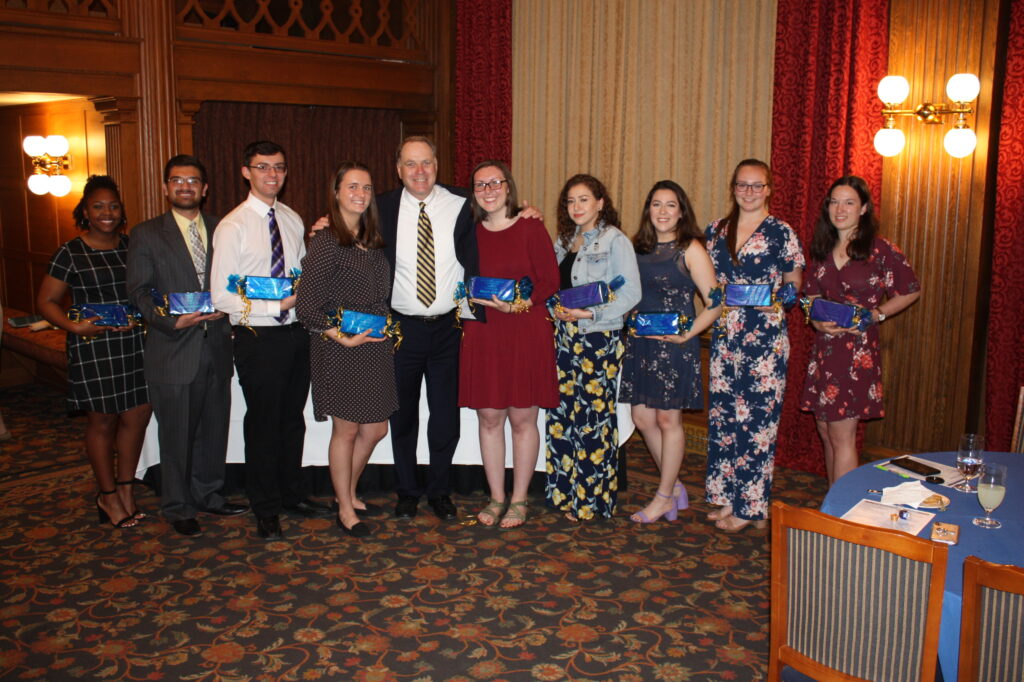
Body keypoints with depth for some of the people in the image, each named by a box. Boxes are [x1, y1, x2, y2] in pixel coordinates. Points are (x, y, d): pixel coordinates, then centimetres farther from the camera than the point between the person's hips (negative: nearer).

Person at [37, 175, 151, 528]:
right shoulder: (70, 254, -4)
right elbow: (46, 302, -2)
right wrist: (75, 326, -17)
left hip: (136, 346, 4)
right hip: (94, 350, -4)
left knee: (137, 417, 6)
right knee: (102, 422, 8)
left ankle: (126, 488, 25)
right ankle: (108, 495, 24)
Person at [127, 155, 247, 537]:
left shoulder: (221, 230, 10)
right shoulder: (146, 234, 1)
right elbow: (139, 292, -3)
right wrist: (172, 321, -18)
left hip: (216, 345, 3)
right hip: (173, 350, -3)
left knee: (214, 428, 13)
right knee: (177, 434, 5)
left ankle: (208, 495, 30)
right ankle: (178, 508, 20)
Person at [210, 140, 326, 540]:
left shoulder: (293, 220, 8)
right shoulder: (233, 227, -10)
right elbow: (221, 297, -14)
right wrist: (277, 306, -20)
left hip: (296, 332, 5)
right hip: (258, 339, -5)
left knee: (293, 418, 17)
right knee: (263, 424, 6)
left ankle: (292, 493, 34)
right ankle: (266, 509, 23)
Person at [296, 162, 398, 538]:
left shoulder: (373, 241, 9)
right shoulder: (326, 242, -13)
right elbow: (306, 305, -16)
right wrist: (343, 337, -19)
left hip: (376, 346, 7)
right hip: (339, 349, -7)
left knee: (376, 429, 12)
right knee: (347, 429, 5)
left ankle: (349, 494, 35)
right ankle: (345, 510, 23)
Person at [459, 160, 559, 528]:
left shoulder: (530, 227, -2)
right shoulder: (470, 232, 8)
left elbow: (550, 281, -5)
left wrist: (517, 304, -17)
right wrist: (470, 297, -3)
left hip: (525, 334, -3)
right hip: (481, 335, 3)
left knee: (522, 418, 3)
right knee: (489, 418, 7)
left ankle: (519, 499, 18)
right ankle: (496, 497, 22)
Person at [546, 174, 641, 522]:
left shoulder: (615, 241, -7)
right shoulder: (564, 240, 14)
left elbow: (631, 294, -13)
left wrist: (589, 313, -18)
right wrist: (556, 308, 1)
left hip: (598, 337, -7)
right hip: (565, 335, 7)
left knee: (592, 415, -2)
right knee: (561, 409, 7)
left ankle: (592, 498, 10)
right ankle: (565, 490, 19)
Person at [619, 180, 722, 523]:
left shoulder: (690, 249, -6)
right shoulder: (638, 247, 11)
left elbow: (714, 303, -10)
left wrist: (686, 335, -15)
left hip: (673, 344, -6)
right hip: (640, 342, 6)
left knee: (668, 418, 2)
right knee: (642, 417, 8)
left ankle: (664, 497, 17)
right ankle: (675, 486, 25)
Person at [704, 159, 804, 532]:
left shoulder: (781, 233, -2)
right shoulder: (716, 230, 11)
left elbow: (794, 286, 4)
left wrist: (775, 299, -13)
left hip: (765, 337, -5)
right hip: (725, 336, 5)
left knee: (758, 416, -2)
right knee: (723, 414, 8)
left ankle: (751, 507, 9)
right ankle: (729, 497, 21)